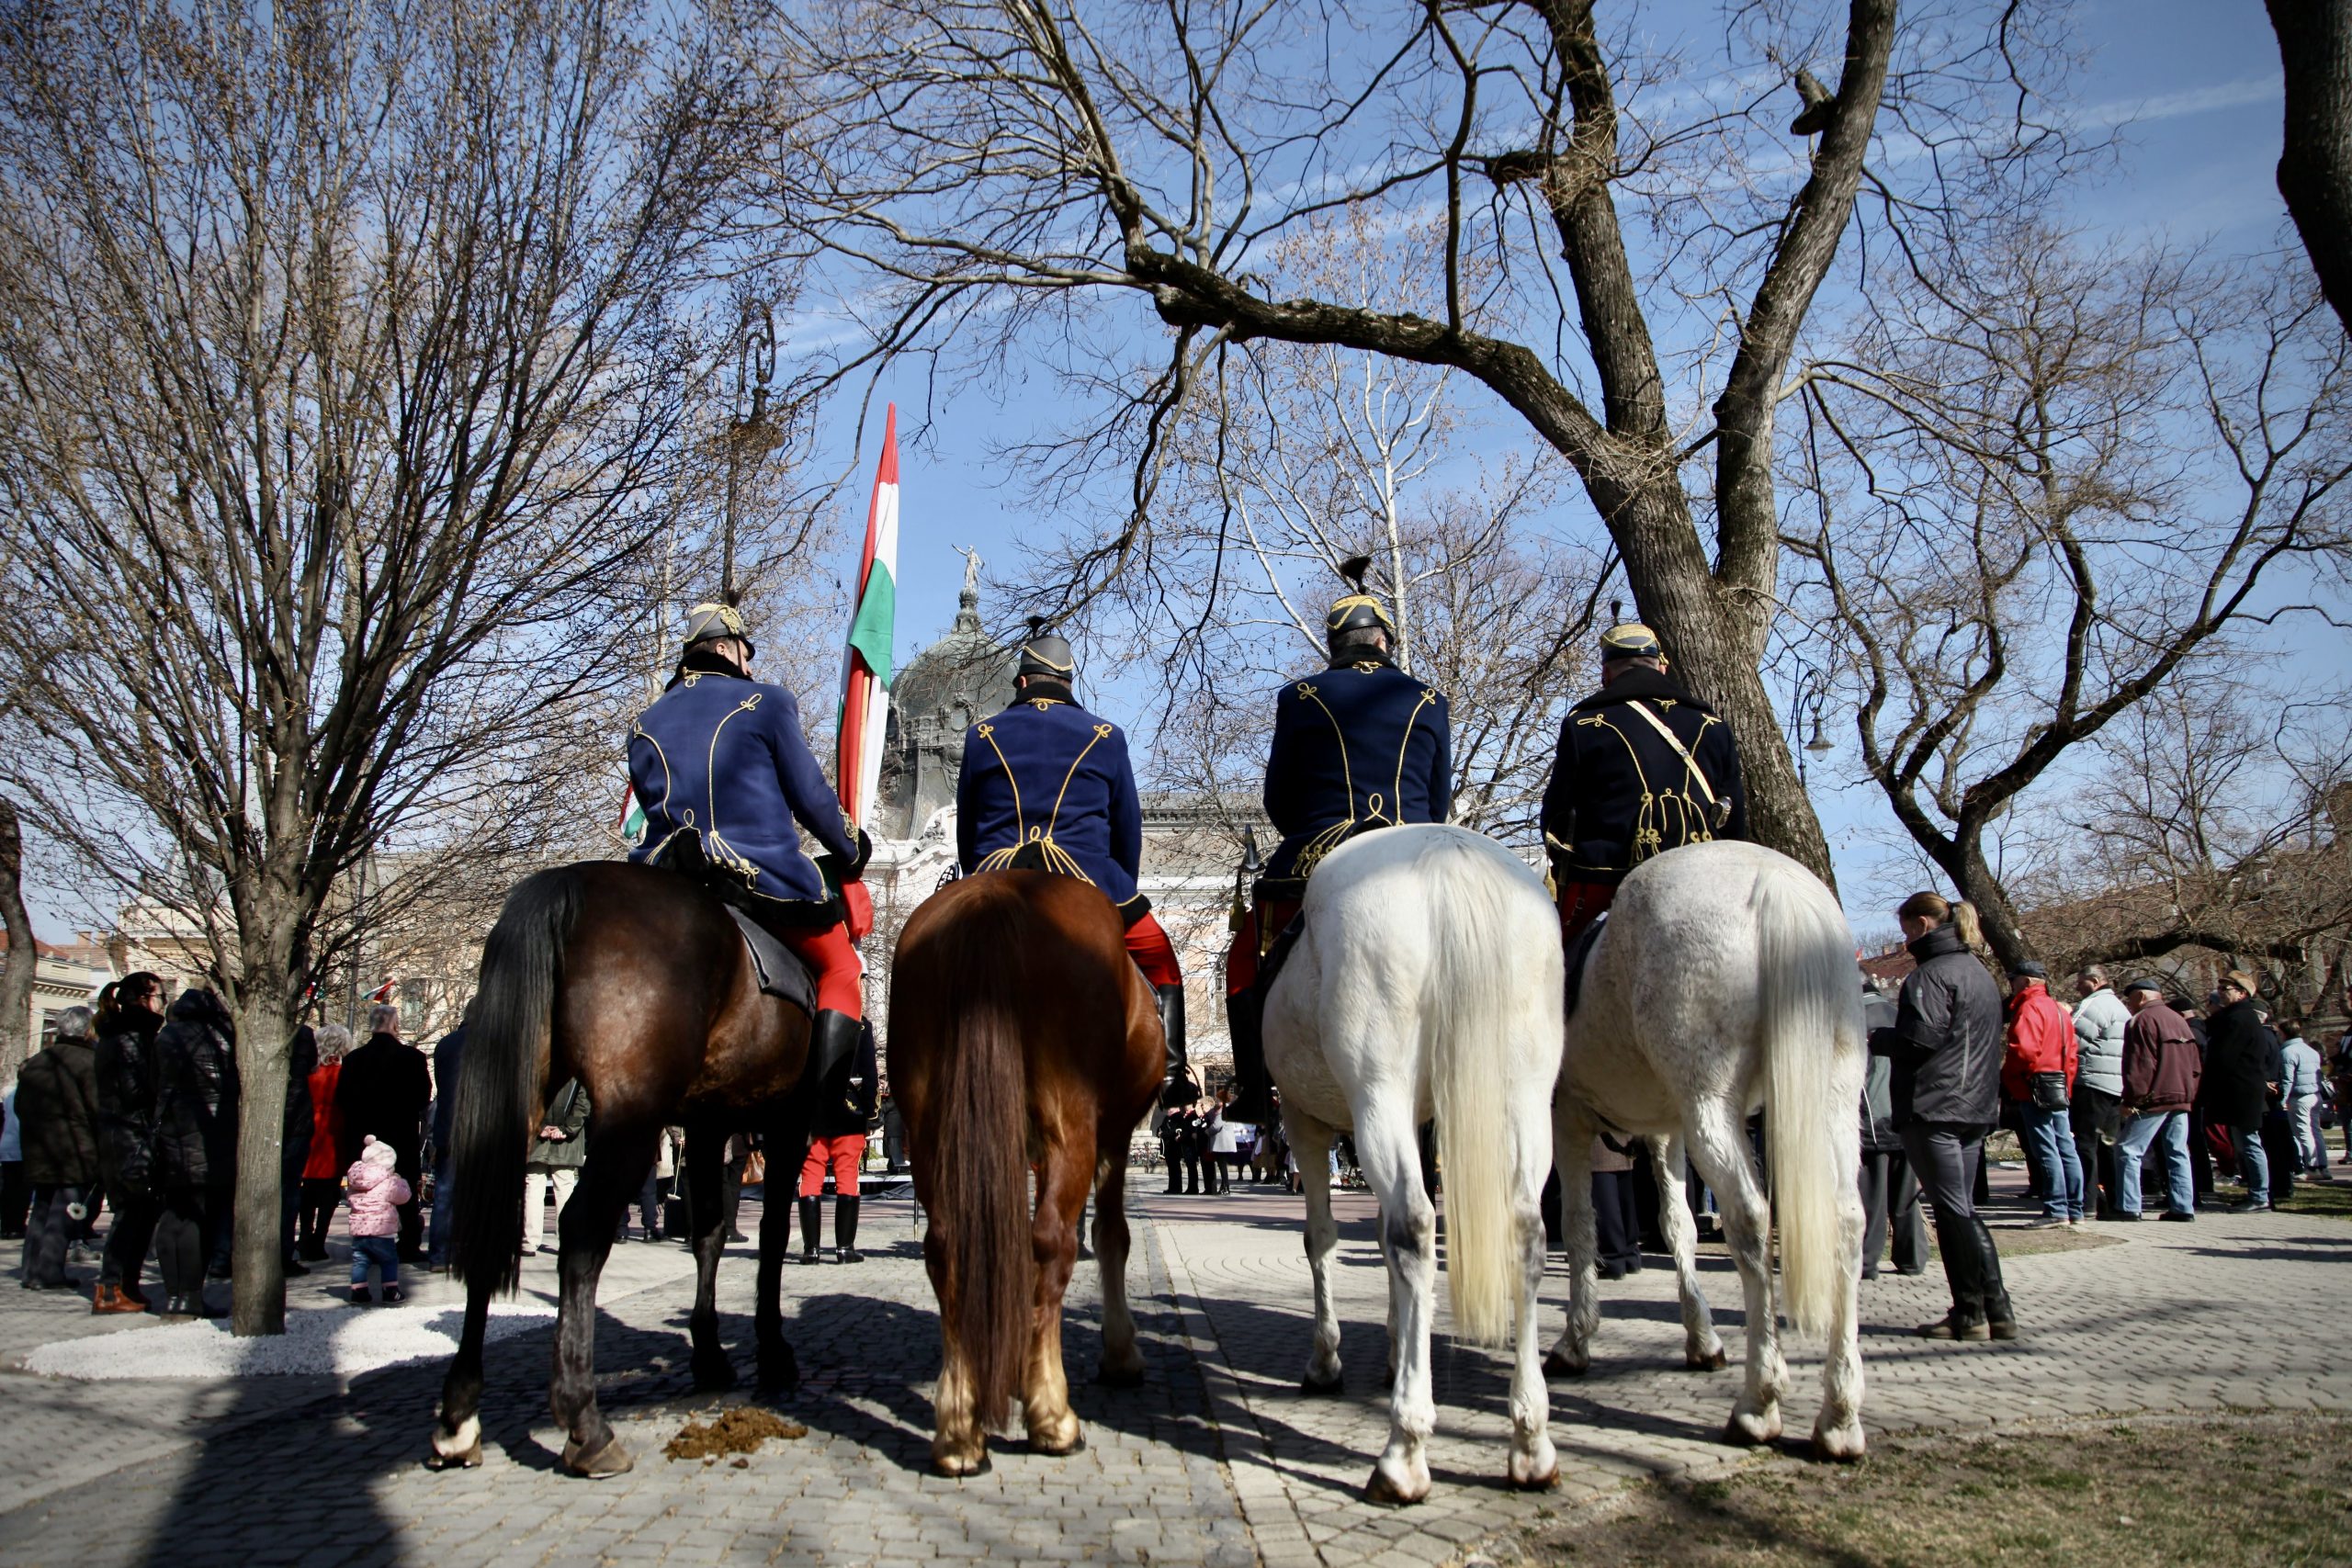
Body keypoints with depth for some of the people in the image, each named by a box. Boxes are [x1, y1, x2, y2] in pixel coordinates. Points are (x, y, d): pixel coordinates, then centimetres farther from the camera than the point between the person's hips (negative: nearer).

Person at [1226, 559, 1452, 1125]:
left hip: (1315, 864, -1)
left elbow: (1277, 803, 9)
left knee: (1248, 961, 19)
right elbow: (1439, 806, 12)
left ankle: (1255, 1097, 14)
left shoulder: (1300, 699, 3)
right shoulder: (1430, 702, 8)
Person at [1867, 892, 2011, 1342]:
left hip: (1933, 1106, -9)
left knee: (1951, 1209, -4)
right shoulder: (1981, 973, 18)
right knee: (1964, 1207, 14)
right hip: (1977, 1105, 9)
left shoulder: (1931, 974, -12)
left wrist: (1871, 1038, -6)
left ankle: (1969, 1313, -1)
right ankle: (1995, 1309, 12)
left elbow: (1918, 1038, -20)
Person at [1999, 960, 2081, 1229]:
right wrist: (2066, 1087, 18)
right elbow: (2071, 1054, 18)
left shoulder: (2030, 1007, -11)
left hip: (2035, 1087, -9)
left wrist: (2007, 1074, -7)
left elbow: (2025, 1050, -22)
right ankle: (2075, 1211, 12)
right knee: (2066, 1149, 9)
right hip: (2060, 1086, 10)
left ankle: (2056, 1211, -7)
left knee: (2045, 1150, -7)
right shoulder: (2059, 1010, 19)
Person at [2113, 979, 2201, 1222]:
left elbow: (2139, 1065, -15)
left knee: (2128, 1151, -5)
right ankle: (2183, 1207, 10)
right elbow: (2195, 1065, 19)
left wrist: (2131, 1100, -12)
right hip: (2181, 1098, 8)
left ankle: (2128, 1207, -7)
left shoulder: (2142, 1021, -9)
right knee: (2178, 1153, 11)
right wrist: (2189, 1095, 20)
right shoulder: (2179, 1020, 17)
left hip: (2154, 1098, -8)